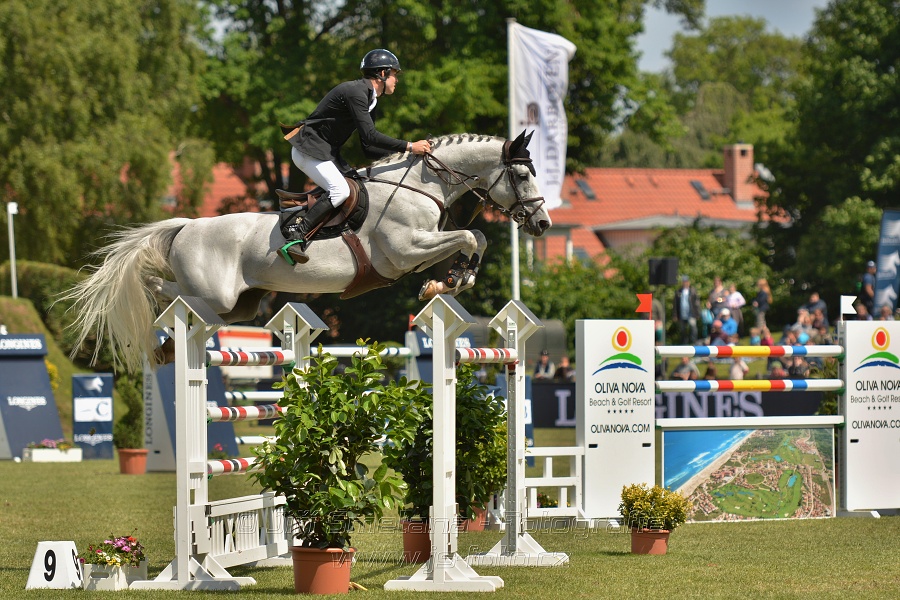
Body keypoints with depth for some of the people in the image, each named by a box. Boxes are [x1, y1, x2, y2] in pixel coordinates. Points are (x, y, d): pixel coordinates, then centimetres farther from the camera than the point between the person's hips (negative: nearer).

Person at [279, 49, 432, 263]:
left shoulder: (367, 98, 14)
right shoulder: (355, 92, -19)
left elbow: (368, 148, 14)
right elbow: (370, 136, -27)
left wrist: (401, 154, 4)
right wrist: (408, 147, -26)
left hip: (327, 153, 10)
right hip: (309, 148, -10)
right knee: (339, 190, -25)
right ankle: (296, 233, -23)